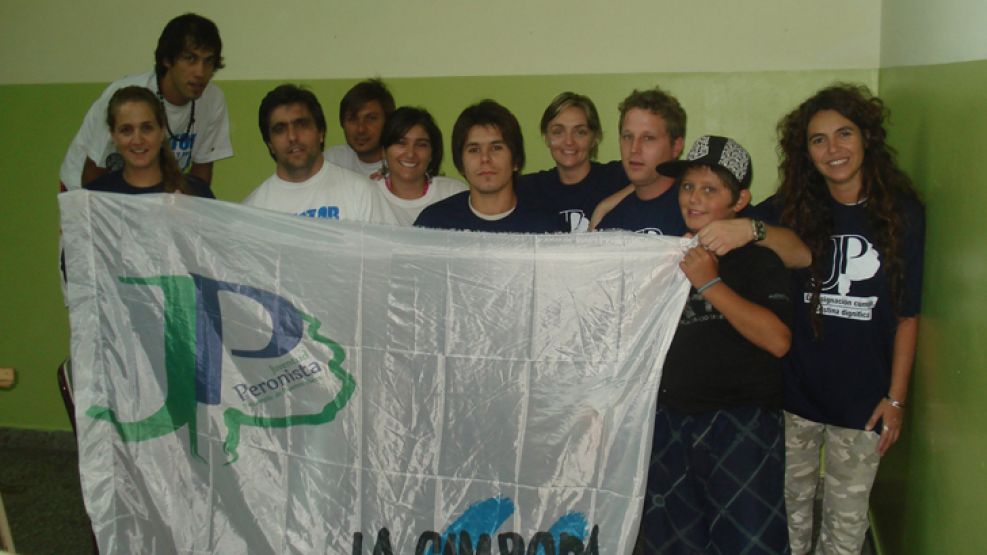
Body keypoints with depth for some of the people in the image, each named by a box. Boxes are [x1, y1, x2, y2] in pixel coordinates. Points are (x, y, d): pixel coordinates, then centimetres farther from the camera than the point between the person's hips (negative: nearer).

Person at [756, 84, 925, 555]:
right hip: (794, 390, 1)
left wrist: (896, 396, -1)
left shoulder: (903, 212, -3)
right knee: (790, 505, 13)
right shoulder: (790, 209, -1)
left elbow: (907, 314, 0)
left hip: (862, 399, 0)